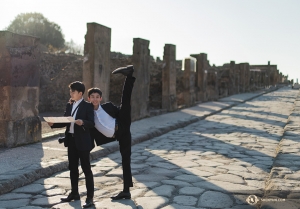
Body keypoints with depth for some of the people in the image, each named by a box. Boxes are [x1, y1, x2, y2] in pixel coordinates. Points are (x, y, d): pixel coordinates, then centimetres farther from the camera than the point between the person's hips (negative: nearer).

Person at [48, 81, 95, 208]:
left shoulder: (87, 106, -9)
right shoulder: (69, 106, 12)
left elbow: (92, 123, -15)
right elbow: (65, 122, 10)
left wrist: (82, 122, -34)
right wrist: (53, 124, -5)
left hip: (82, 141, -7)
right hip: (71, 140, 7)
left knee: (86, 169, 0)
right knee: (73, 168, 16)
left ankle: (90, 197, 6)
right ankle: (74, 193, 29)